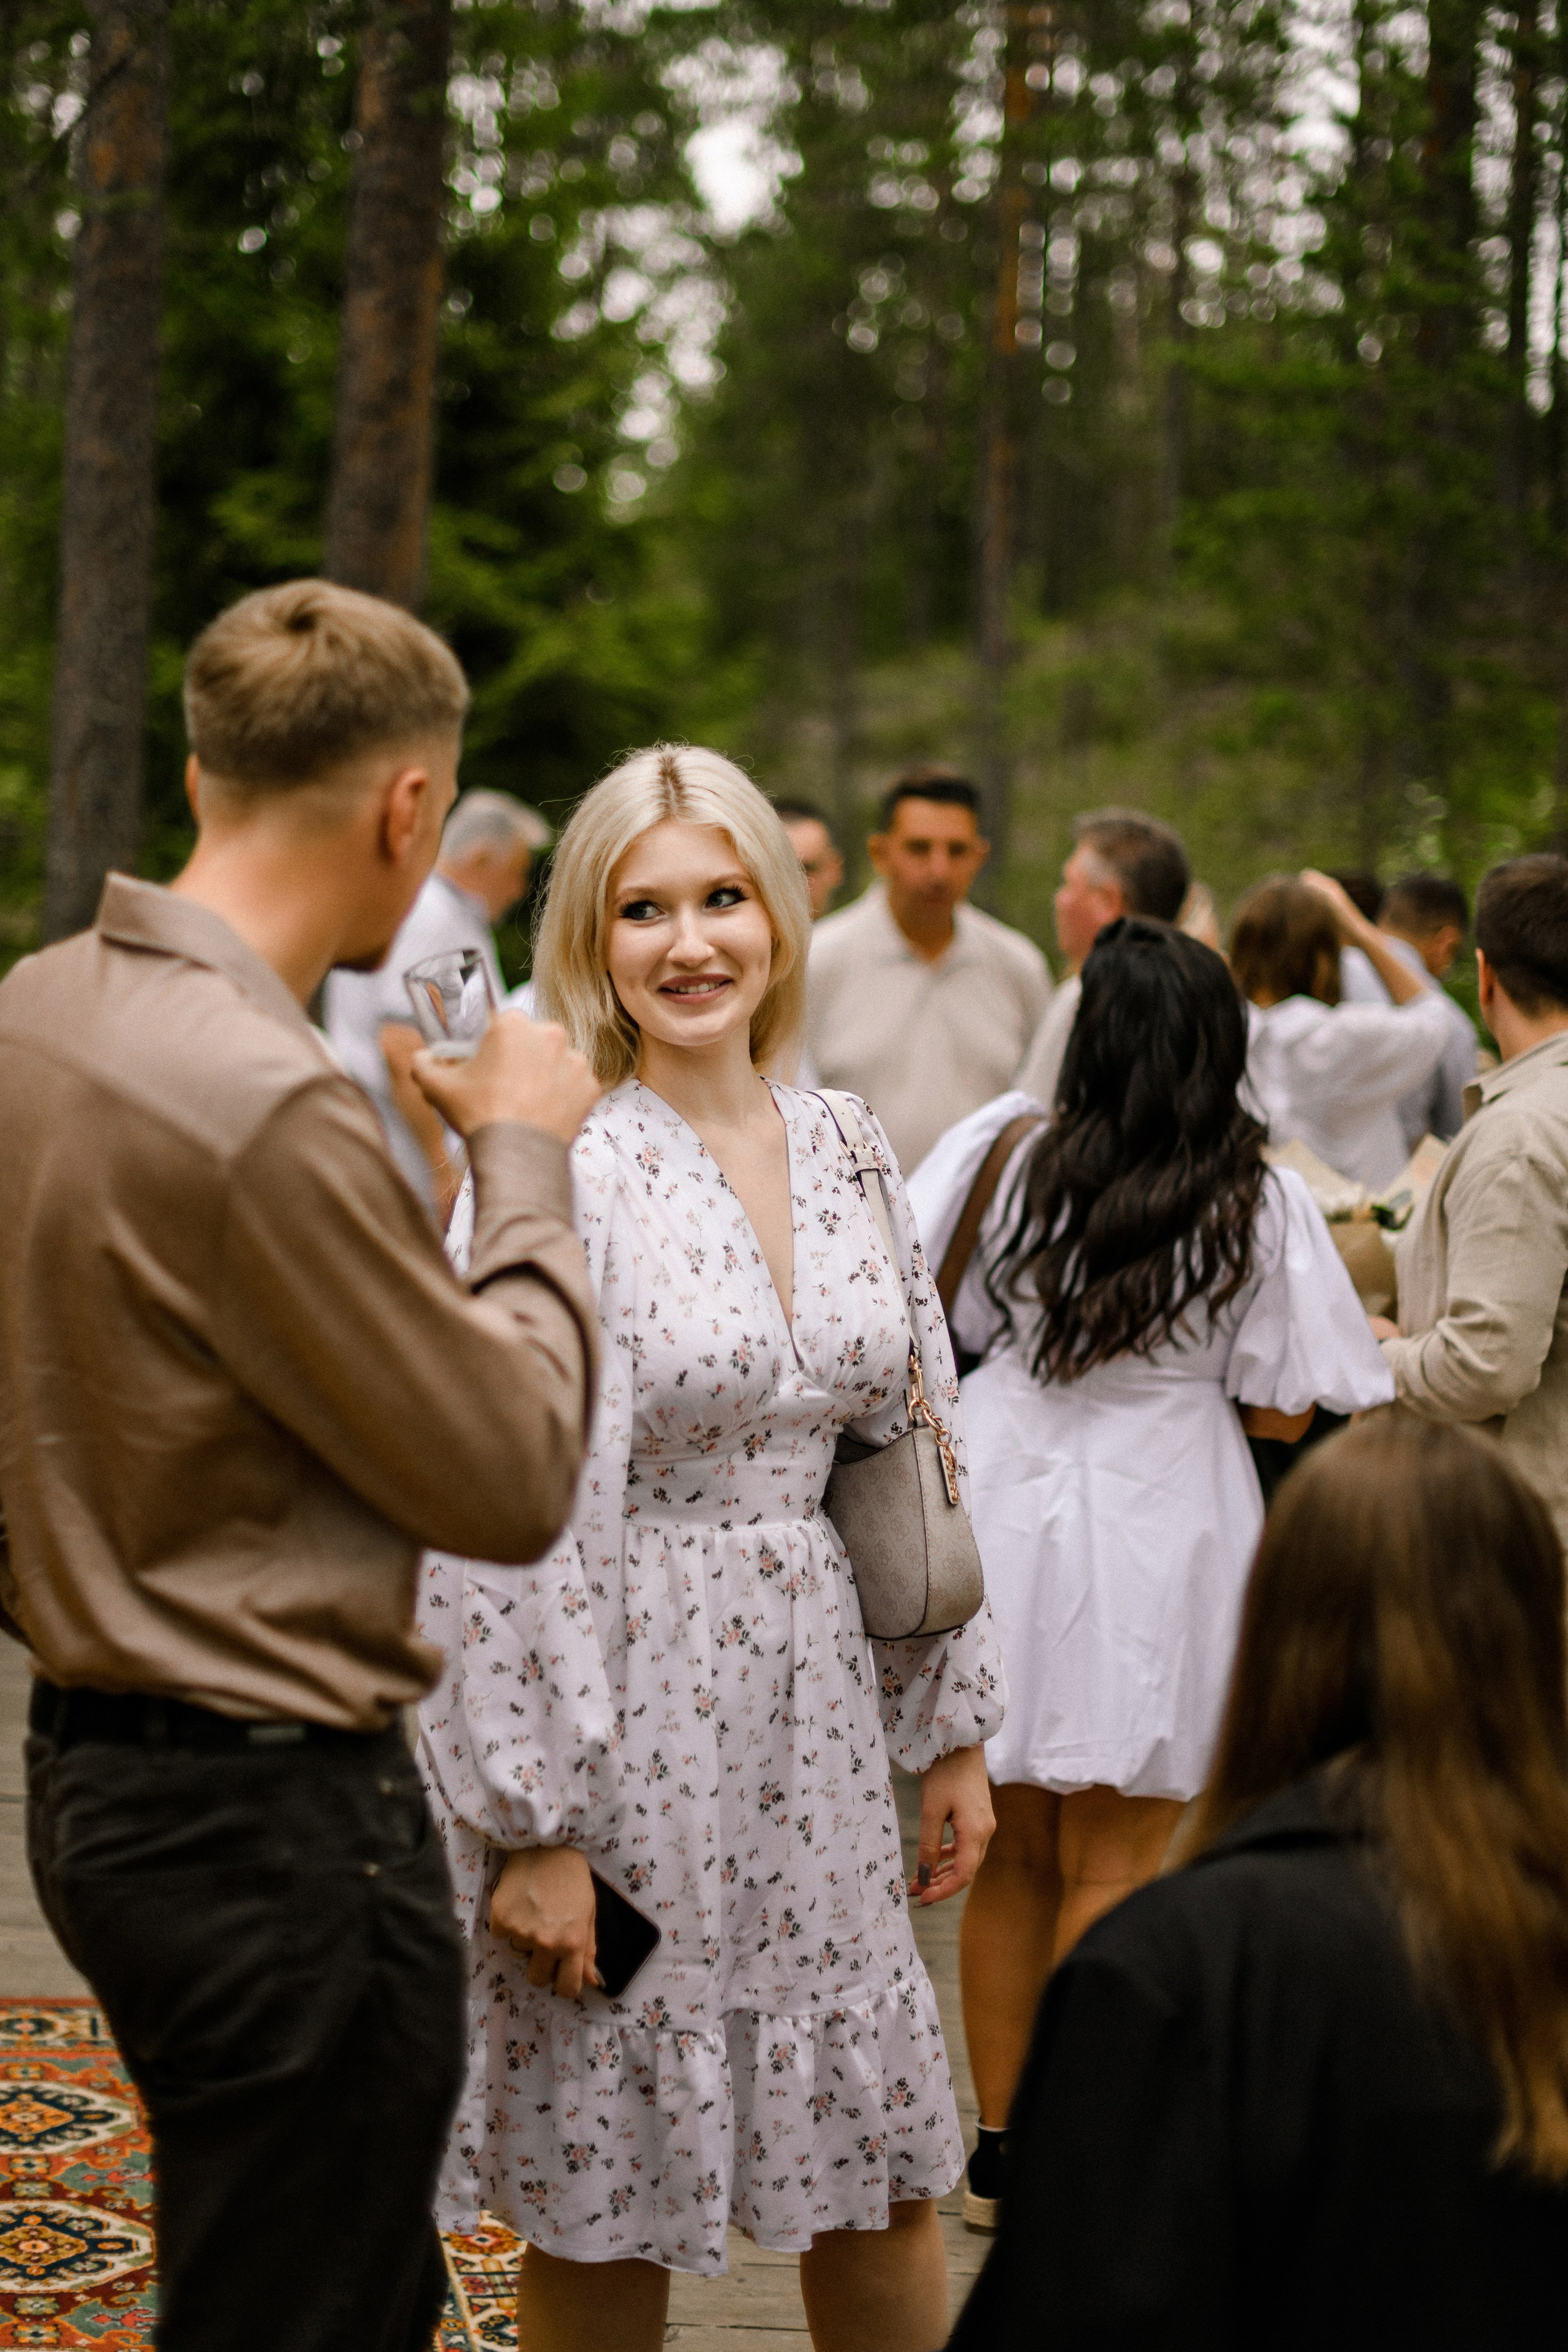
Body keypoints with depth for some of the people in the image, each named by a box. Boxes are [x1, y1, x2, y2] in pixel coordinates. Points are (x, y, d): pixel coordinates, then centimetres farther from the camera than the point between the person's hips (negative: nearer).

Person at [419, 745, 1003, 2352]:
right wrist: (534, 1824, -17)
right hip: (624, 1721, -5)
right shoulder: (557, 1177, -12)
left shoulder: (843, 1158, 7)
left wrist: (954, 1728, 13)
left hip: (819, 1722, 6)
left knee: (883, 2170, 13)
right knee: (604, 2204, 7)